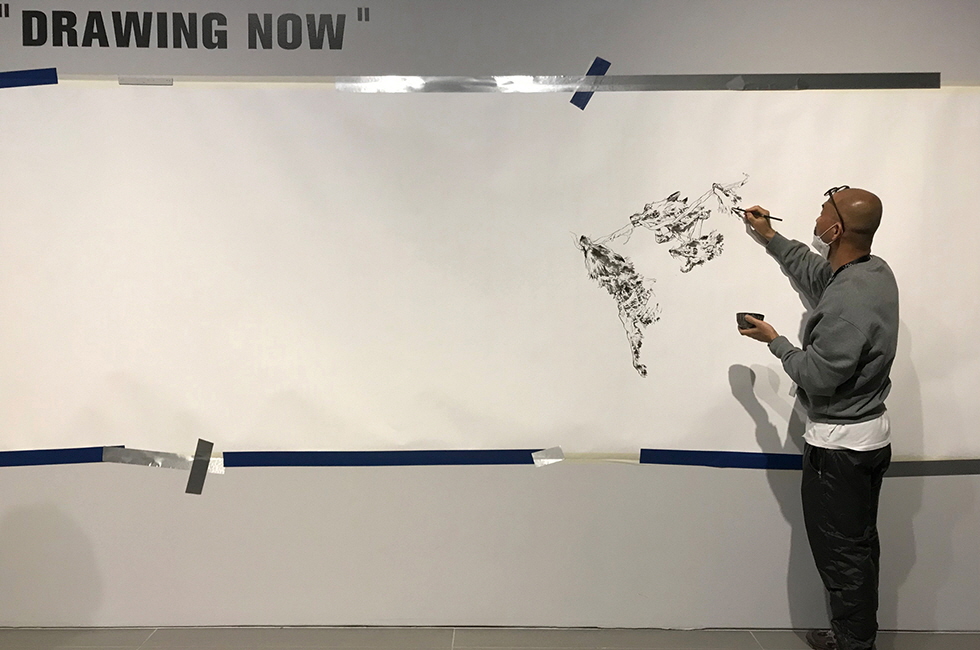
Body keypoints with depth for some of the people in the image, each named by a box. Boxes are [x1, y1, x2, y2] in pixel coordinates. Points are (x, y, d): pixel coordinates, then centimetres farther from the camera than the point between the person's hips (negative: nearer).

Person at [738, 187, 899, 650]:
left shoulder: (849, 301, -30)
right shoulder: (875, 271, 0)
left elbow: (817, 377, -26)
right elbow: (813, 271, 19)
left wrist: (774, 341, -11)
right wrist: (768, 236, 25)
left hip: (839, 446, -10)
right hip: (870, 433, 10)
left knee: (840, 553, 6)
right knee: (859, 545, 21)